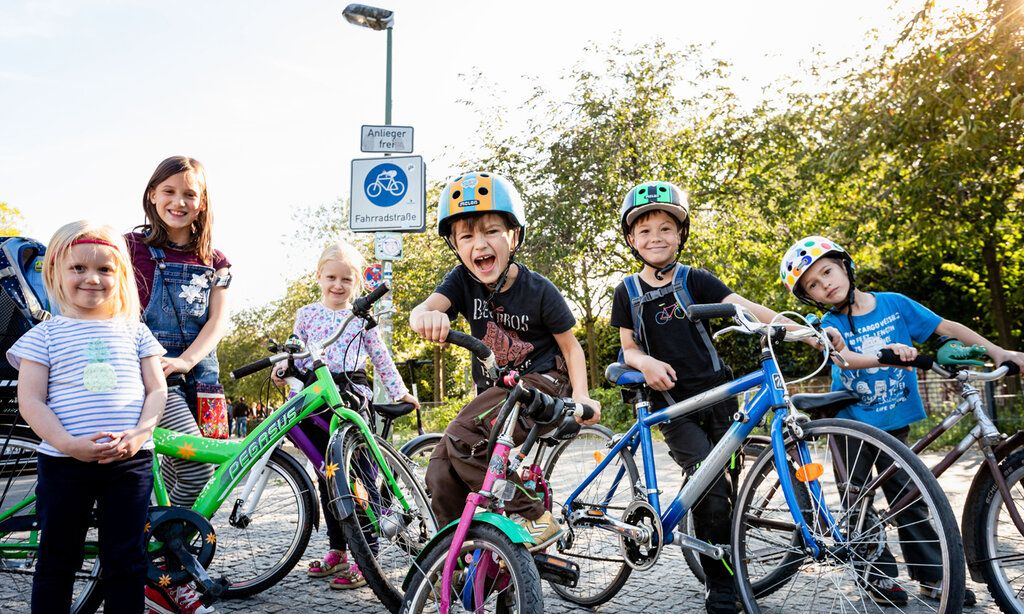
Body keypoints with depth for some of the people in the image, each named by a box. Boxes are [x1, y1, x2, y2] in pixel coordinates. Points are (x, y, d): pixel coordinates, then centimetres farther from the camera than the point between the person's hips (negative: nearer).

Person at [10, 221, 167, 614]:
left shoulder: (134, 331, 8)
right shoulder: (46, 335, 3)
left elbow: (157, 390, 5)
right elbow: (30, 400, -3)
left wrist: (139, 433, -13)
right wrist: (69, 444, -17)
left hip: (130, 461, 1)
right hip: (63, 462, -1)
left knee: (126, 560, 8)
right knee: (57, 560, 10)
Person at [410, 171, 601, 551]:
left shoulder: (538, 290, -13)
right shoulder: (463, 280, -6)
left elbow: (570, 345, -1)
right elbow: (419, 311, -25)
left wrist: (581, 395, -17)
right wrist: (427, 317, -50)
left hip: (541, 382, -5)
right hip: (494, 391, 5)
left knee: (464, 436, -29)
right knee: (442, 475, -10)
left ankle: (535, 520, -17)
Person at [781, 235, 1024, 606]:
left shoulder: (895, 304, -3)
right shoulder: (831, 324, -9)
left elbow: (946, 327, 1)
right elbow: (844, 357, -28)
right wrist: (885, 354, -46)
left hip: (894, 422, 2)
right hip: (851, 423, -1)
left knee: (909, 498, 8)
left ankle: (933, 576, 20)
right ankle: (879, 575, 18)